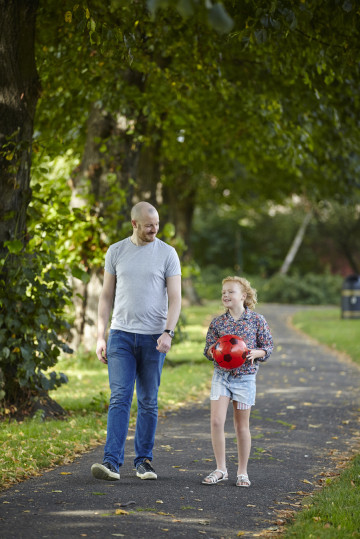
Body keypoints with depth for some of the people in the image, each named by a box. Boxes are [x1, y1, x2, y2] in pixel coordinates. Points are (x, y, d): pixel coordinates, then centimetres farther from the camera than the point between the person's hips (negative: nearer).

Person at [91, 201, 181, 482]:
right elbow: (106, 296, 10)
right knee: (120, 398, -9)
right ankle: (112, 461, -13)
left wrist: (168, 332, -17)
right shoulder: (116, 251, 6)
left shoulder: (167, 253, 1)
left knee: (148, 401, 5)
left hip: (153, 337, 0)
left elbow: (175, 298, -1)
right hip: (121, 334, 0)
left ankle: (144, 461, 13)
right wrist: (101, 336, 4)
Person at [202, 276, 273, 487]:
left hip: (245, 377, -2)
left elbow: (268, 347, 3)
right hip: (221, 375, 2)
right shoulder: (218, 322, 4)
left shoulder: (257, 320, -2)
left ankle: (243, 472, 17)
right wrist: (213, 351, -13)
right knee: (216, 421, -10)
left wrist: (255, 353, -17)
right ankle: (221, 469, 2)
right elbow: (208, 349, 10)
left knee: (242, 425, 5)